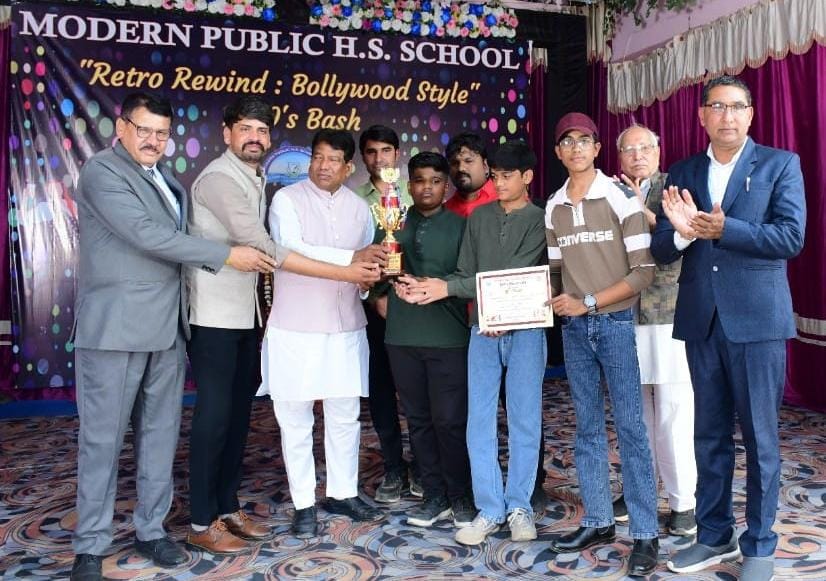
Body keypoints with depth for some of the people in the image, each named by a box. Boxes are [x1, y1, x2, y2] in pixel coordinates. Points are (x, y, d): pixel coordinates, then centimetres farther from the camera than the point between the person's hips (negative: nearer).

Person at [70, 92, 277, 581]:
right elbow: (147, 235, -19)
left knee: (161, 433, 10)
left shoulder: (166, 179, 16)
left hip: (167, 328, 7)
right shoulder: (102, 172, -7)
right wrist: (227, 255, -17)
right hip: (116, 327, -7)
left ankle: (151, 530, 23)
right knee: (103, 438, 2)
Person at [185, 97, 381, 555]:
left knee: (238, 414, 12)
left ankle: (228, 508, 24)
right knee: (214, 416, -3)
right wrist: (343, 273, -26)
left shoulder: (255, 180, 12)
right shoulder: (219, 179, -17)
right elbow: (264, 249, -25)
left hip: (245, 314, 9)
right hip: (214, 316, -8)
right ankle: (202, 524, 10)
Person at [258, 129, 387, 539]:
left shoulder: (359, 208, 9)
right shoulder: (287, 200, -5)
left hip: (346, 326, 4)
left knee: (345, 416, 11)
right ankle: (304, 504, 18)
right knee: (295, 419, 5)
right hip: (296, 328, -3)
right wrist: (351, 258, -26)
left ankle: (342, 493, 27)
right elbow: (290, 249, -21)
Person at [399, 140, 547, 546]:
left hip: (525, 330, -3)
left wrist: (447, 288, -18)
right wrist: (427, 287, -13)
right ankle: (489, 510, 13)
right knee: (479, 422, 3)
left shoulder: (539, 220, -3)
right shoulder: (479, 218, 11)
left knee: (524, 421, 4)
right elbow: (465, 273, 7)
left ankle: (519, 507, 17)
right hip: (482, 330, 4)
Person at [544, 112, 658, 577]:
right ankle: (598, 522, 21)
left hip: (615, 323, -4)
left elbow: (644, 271, -9)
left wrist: (589, 303, -14)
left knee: (630, 427, -2)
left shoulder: (620, 197, -5)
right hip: (573, 328, 5)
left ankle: (646, 534, 7)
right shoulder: (554, 207, 9)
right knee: (588, 428, 10)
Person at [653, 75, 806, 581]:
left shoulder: (780, 164, 1)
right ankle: (715, 536, 27)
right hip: (702, 320, 4)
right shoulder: (682, 173, 10)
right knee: (709, 435, 12)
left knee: (760, 437, 4)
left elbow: (791, 237, -11)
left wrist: (720, 228, -16)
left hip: (756, 319, -3)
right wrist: (683, 231, -17)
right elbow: (662, 250, 4)